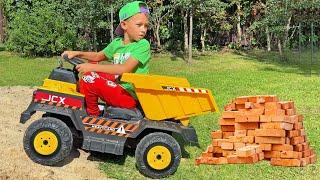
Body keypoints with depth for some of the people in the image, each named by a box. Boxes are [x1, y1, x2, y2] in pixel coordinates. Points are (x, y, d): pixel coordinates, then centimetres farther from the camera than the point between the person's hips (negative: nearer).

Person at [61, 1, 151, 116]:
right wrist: (77, 54, 6)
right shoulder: (117, 43, 7)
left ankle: (93, 114, 5)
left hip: (130, 96, -8)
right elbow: (98, 56, 23)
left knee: (89, 78, -20)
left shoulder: (143, 45, -15)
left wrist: (92, 67, -24)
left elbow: (125, 69, -27)